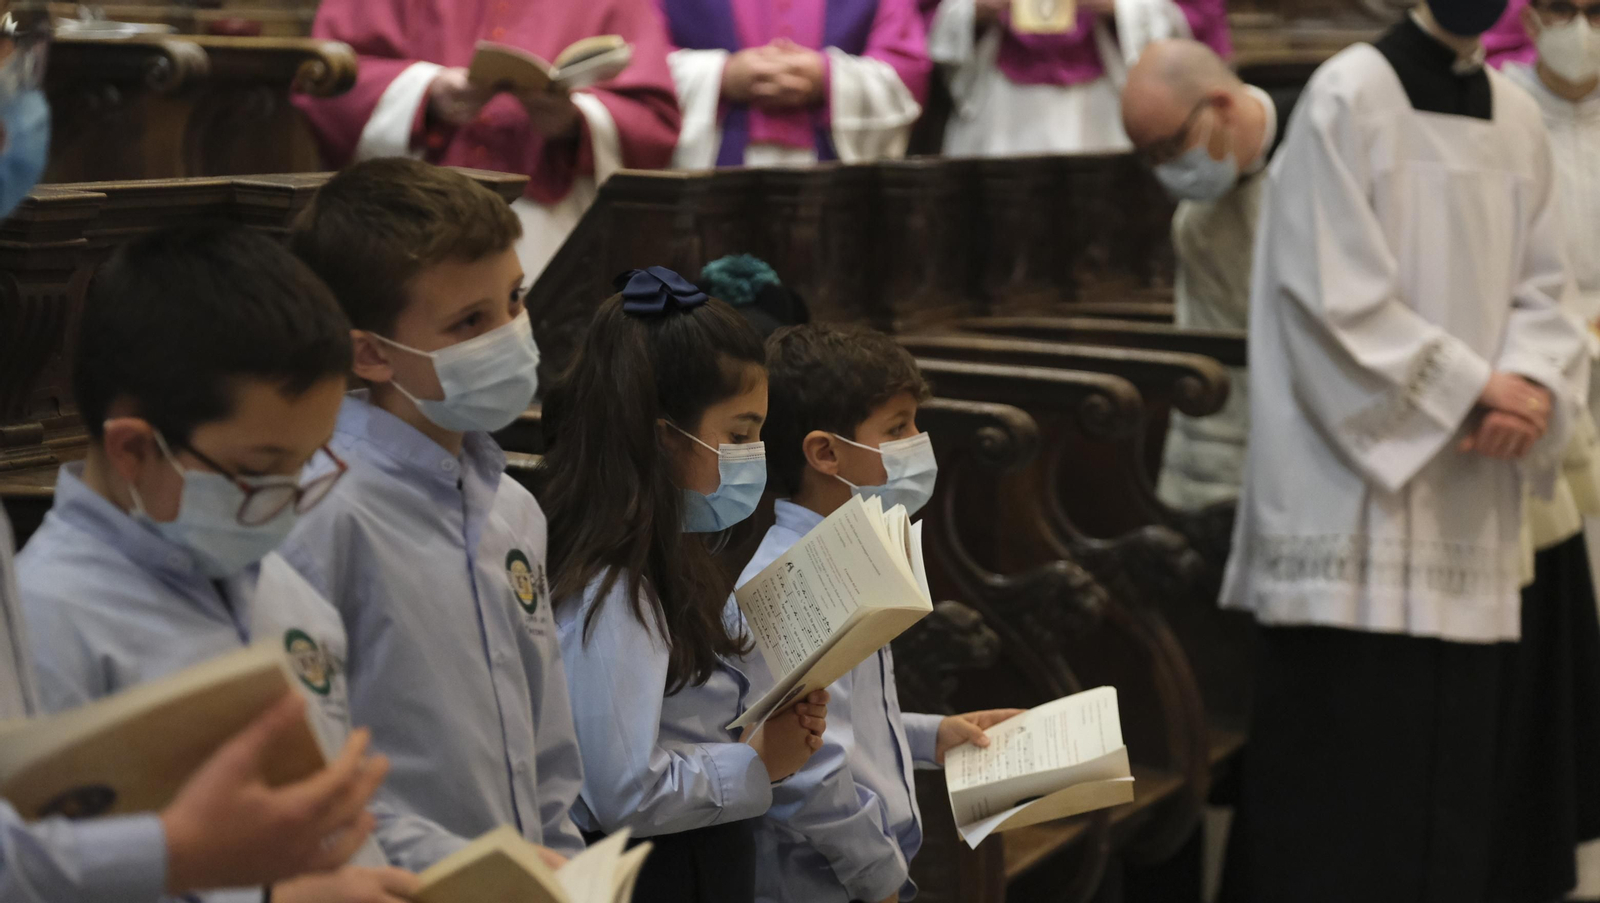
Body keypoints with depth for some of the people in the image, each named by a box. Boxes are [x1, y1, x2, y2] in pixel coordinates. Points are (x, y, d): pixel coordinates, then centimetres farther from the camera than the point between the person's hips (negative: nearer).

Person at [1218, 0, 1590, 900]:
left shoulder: (1519, 118, 13)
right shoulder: (1349, 96, -6)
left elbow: (1544, 290, 11)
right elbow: (1336, 296, -12)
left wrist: (1533, 384, -9)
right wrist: (1473, 385, -12)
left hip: (1472, 507, 6)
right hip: (1358, 497, -6)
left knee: (1456, 759, 7)